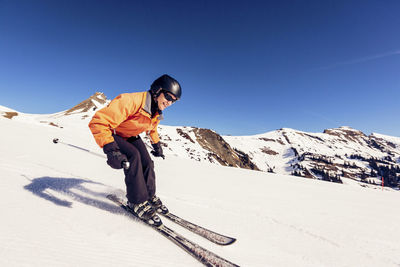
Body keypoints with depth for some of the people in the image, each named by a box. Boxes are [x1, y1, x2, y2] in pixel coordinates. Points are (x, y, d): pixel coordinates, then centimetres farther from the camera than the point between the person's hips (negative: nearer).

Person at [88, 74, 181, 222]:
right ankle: (137, 201, -17)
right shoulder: (132, 101, -36)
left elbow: (152, 128, 16)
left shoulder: (157, 113, -8)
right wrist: (111, 150, -47)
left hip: (132, 137, 7)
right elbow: (99, 121, -40)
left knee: (147, 162, -8)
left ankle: (150, 196, 11)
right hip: (113, 135, -7)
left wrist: (157, 145, 19)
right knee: (133, 156, -29)